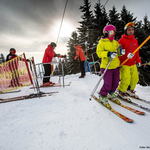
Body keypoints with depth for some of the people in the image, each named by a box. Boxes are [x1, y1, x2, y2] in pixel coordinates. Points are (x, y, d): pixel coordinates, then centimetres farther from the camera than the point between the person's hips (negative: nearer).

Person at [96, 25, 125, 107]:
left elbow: (118, 51, 19)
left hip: (116, 66, 7)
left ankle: (110, 94, 38)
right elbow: (99, 52, -16)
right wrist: (108, 54, -30)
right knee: (107, 84, -7)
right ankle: (102, 96, 18)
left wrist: (120, 51, -5)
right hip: (107, 67, -7)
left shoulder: (115, 42, 15)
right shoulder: (102, 43, -5)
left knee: (115, 83, 13)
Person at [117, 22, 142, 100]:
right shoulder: (122, 40, -8)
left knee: (135, 78, 13)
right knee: (126, 80, -8)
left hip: (133, 64, 7)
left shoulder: (135, 40, 14)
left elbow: (137, 52, 21)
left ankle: (130, 90, 36)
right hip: (124, 64, -7)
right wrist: (127, 54, -28)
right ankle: (121, 92, 15)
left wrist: (138, 61, 18)